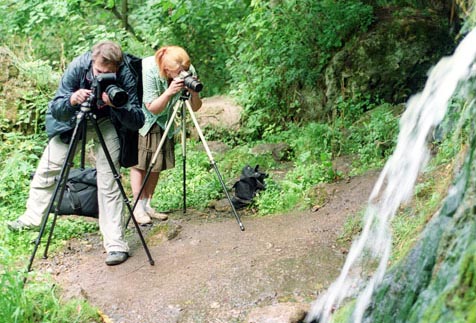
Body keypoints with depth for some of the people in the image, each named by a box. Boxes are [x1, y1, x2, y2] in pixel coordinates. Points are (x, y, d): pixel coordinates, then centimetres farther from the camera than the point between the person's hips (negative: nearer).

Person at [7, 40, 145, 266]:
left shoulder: (125, 77, -30)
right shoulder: (78, 67, -28)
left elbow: (138, 121, -32)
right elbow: (55, 110, -25)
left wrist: (116, 104, -50)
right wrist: (71, 100, -47)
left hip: (107, 123, -2)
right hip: (73, 120, 2)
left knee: (108, 181, -15)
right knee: (47, 167, 7)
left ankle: (116, 244, -11)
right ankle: (31, 219, 30)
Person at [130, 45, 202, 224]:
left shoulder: (189, 72, -21)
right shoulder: (149, 70, -33)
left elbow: (195, 108, -16)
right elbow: (152, 108, -29)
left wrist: (193, 92, -37)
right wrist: (169, 92, -45)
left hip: (162, 121, 4)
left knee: (157, 163, 3)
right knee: (139, 162, -7)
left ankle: (147, 205, 12)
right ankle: (138, 208, -2)